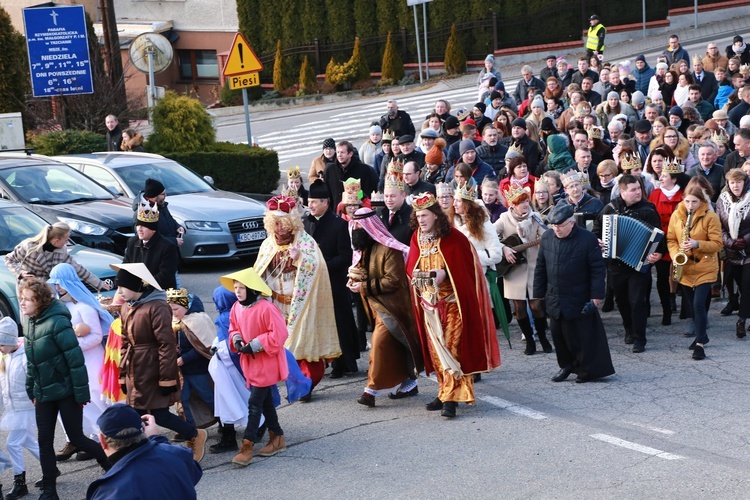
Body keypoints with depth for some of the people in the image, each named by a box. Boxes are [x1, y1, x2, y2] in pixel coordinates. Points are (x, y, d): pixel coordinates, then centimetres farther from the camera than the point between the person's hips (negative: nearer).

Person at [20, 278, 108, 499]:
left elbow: (75, 358, -20)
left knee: (76, 438, 2)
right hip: (44, 393, 7)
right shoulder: (29, 323, 4)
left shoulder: (57, 321, -20)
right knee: (45, 441, 6)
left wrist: (81, 393, -19)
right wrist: (32, 391, 13)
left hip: (66, 391, -7)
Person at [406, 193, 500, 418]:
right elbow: (411, 267, 11)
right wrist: (416, 275, -10)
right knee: (436, 350, 9)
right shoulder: (418, 239, 7)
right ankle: (446, 391, 19)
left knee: (452, 347, -9)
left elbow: (465, 267, -11)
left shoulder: (453, 238, -10)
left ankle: (451, 398, -11)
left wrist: (444, 273, -23)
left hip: (452, 303, -6)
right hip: (429, 304, 6)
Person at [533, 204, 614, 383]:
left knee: (579, 336, -1)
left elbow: (597, 269, -8)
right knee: (558, 334, 8)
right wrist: (538, 294, 11)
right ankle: (566, 366, 25)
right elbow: (540, 267, 11)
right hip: (554, 299, 5)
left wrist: (596, 296, -12)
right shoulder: (547, 237, 3)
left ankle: (587, 369, 12)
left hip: (579, 301, -5)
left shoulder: (587, 239, -10)